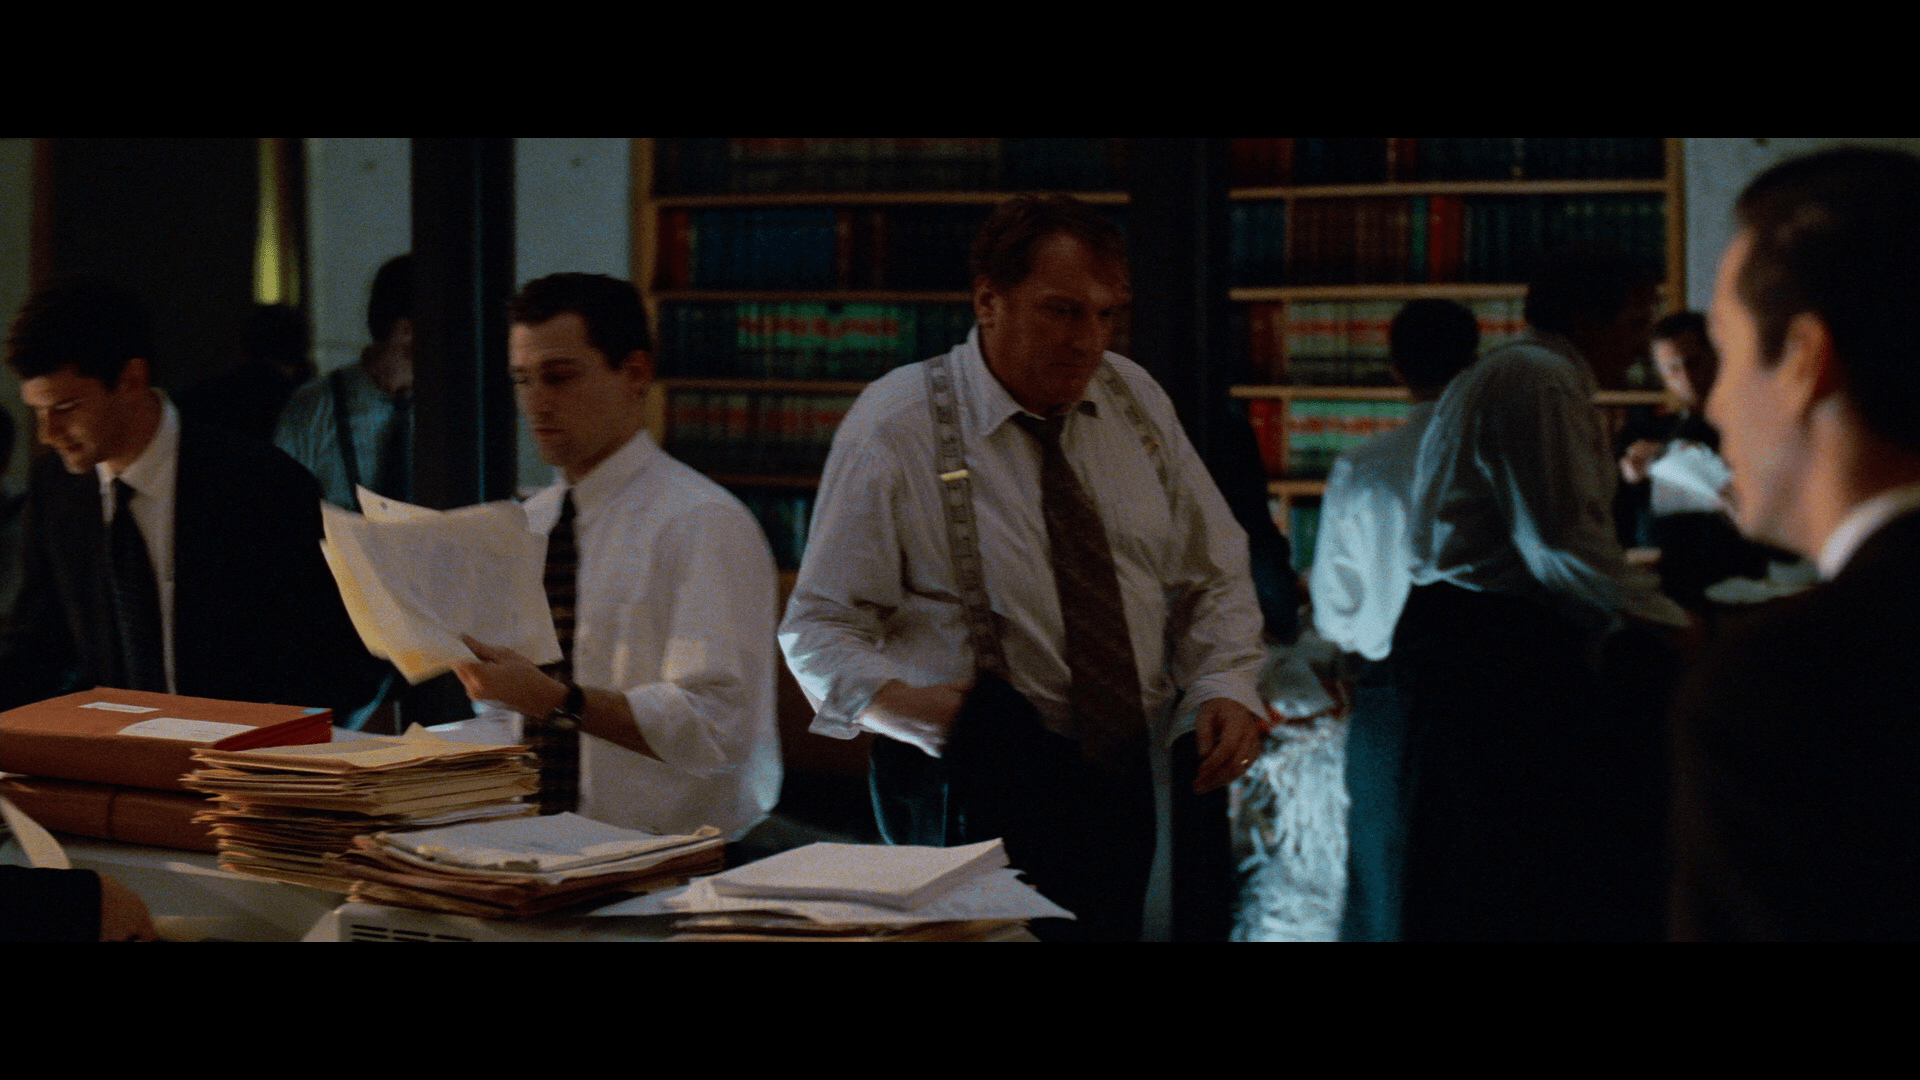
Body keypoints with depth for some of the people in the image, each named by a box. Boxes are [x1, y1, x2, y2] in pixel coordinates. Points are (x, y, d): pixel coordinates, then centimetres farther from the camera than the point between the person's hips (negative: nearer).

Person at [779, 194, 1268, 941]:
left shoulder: (1134, 402, 8)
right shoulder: (895, 427, -6)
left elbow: (1213, 577, 15)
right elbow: (820, 628, -6)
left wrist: (1226, 685, -4)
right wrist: (894, 701, -26)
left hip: (1137, 779, 4)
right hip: (981, 792, -4)